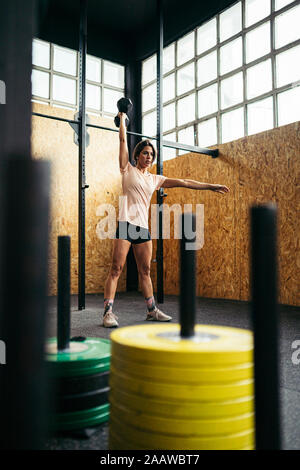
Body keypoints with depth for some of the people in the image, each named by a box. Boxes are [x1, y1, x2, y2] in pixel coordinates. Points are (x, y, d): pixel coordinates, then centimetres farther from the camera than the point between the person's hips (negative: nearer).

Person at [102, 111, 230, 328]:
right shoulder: (128, 170, 5)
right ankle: (108, 312, -7)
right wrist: (122, 118, 16)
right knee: (116, 269, -9)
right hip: (126, 223, -5)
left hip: (143, 227, 5)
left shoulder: (155, 179, 17)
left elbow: (183, 182, 16)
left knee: (145, 271, 11)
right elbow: (123, 140, 5)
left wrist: (211, 186, 17)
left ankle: (152, 310, 19)